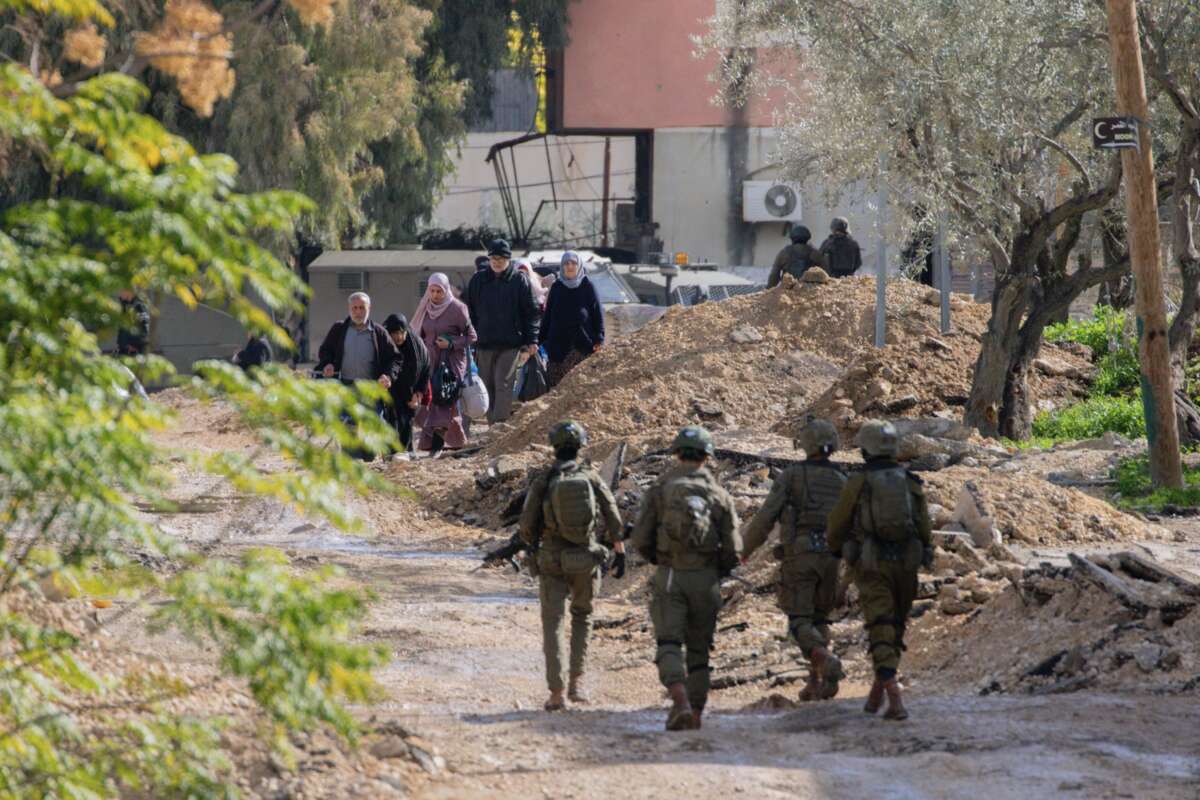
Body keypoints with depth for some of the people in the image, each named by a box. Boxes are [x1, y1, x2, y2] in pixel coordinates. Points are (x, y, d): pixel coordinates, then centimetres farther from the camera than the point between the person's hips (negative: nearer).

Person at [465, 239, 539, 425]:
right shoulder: (478, 280, 9)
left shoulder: (519, 280, 3)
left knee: (503, 385, -11)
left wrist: (532, 340, -5)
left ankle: (501, 422, -16)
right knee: (488, 387, 5)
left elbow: (530, 312, 3)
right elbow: (470, 311, 13)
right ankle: (492, 423, 11)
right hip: (484, 343, 3)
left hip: (510, 344, -3)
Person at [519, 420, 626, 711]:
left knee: (552, 626, 4)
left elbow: (526, 526, -5)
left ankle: (556, 693, -6)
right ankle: (576, 683, 16)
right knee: (582, 619, 23)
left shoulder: (542, 482, -6)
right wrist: (620, 554, 4)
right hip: (586, 561, 2)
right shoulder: (592, 478, -2)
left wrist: (534, 543, 18)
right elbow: (613, 518, -3)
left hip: (553, 562, -2)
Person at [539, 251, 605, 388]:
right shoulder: (556, 288, 11)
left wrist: (599, 340, -6)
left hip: (582, 344, -2)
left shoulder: (587, 287, 3)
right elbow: (548, 315, 13)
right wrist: (541, 339, 8)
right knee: (554, 381, -6)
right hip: (558, 343, 2)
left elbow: (598, 313, 3)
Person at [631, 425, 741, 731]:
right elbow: (733, 549, 0)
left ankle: (680, 702, -27)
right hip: (705, 580, 2)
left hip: (669, 579, -1)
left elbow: (640, 540, -2)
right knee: (698, 648, 14)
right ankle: (696, 713, 16)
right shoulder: (719, 495, 2)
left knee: (669, 645, -4)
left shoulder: (659, 490, 0)